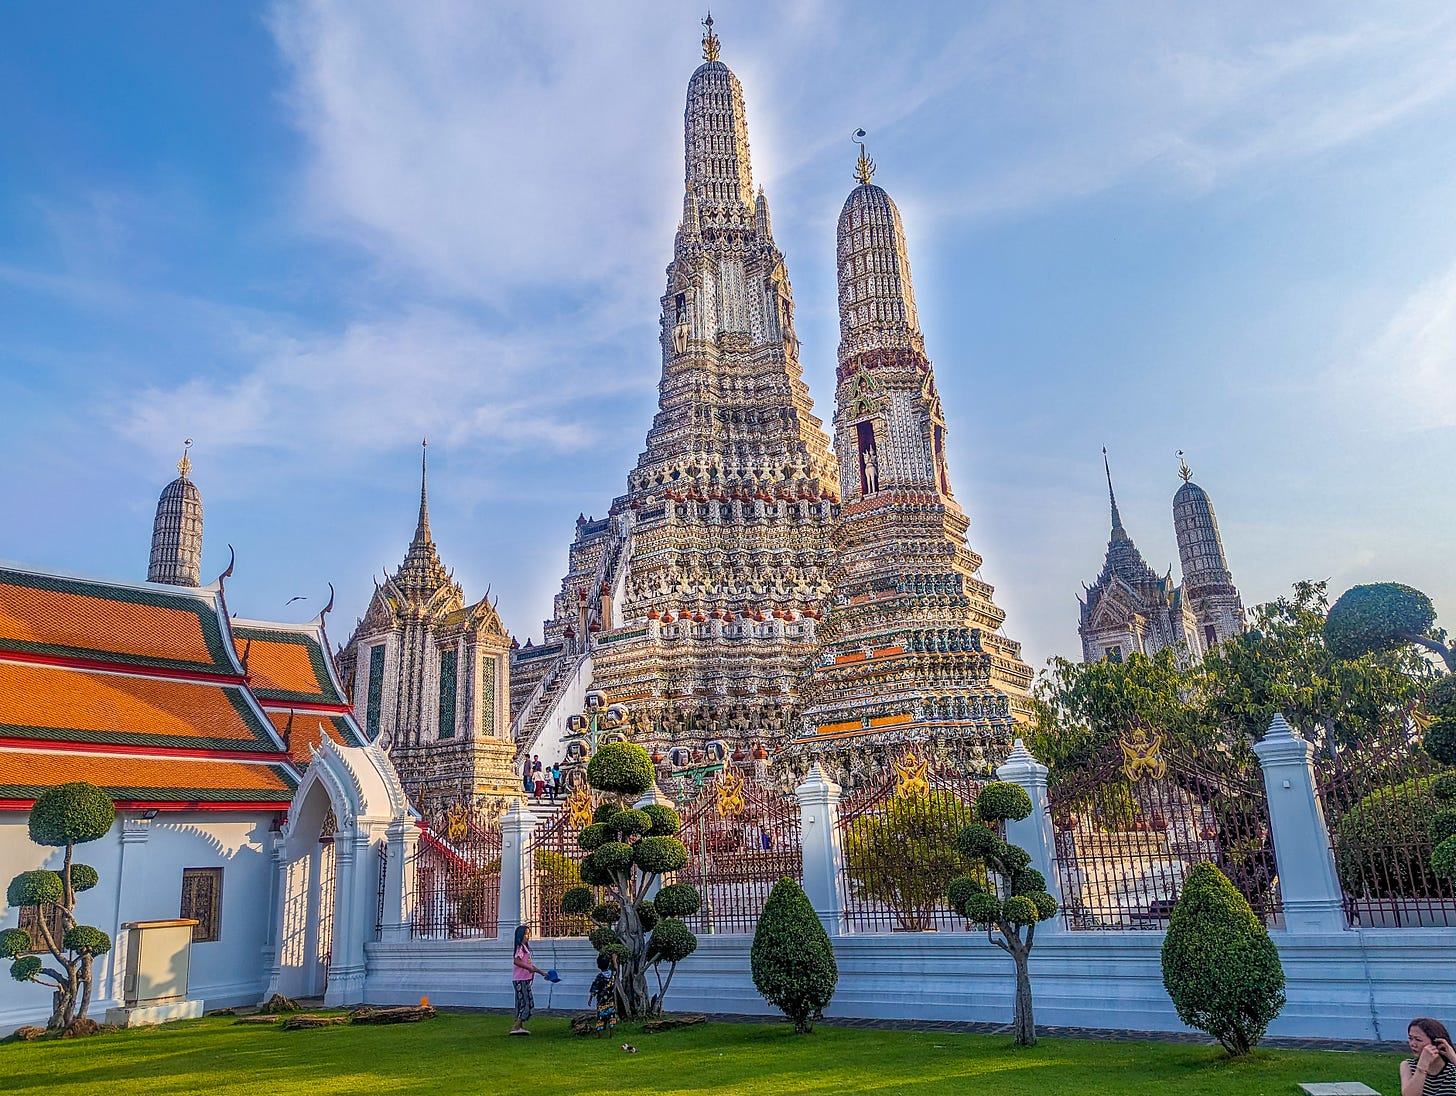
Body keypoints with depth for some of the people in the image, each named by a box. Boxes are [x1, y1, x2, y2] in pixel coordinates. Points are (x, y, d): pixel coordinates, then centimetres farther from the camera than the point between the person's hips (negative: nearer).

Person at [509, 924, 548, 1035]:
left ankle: (520, 1027, 14)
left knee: (526, 1003, 10)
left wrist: (542, 973, 25)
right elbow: (516, 961, -27)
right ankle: (516, 1028, -11)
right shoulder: (520, 947, -11)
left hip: (525, 980, 10)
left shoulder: (525, 947, 19)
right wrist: (529, 968, -32)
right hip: (520, 980, -10)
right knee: (525, 1003, -11)